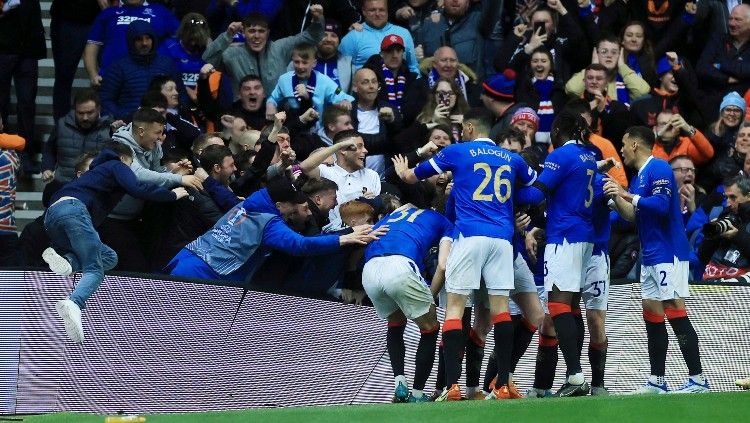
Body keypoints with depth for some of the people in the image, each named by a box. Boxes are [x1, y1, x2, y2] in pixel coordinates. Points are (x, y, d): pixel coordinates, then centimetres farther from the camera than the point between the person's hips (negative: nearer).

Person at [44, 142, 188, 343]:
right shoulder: (117, 166, 16)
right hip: (73, 208, -8)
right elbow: (137, 189, -2)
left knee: (109, 258, 14)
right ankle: (73, 304, -47)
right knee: (94, 270, -14)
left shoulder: (98, 169, 41)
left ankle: (65, 260, -14)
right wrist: (172, 194, 9)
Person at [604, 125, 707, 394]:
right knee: (652, 316, 9)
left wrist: (628, 195, -17)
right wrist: (617, 197, 4)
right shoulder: (638, 177, 18)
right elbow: (632, 216, 17)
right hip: (650, 257, 10)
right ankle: (657, 381, 12)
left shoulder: (659, 169, -11)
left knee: (675, 313, -11)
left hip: (668, 254, -10)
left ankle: (697, 379, -12)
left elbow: (661, 205, -22)